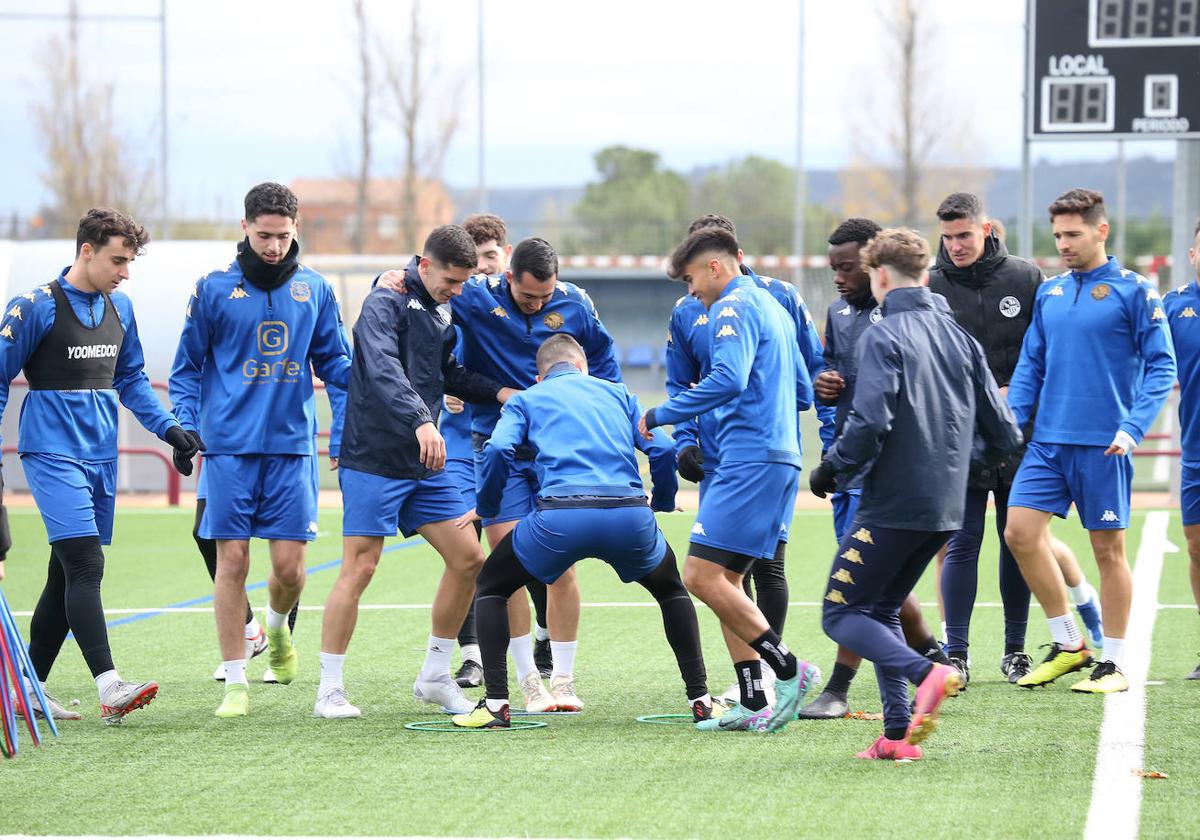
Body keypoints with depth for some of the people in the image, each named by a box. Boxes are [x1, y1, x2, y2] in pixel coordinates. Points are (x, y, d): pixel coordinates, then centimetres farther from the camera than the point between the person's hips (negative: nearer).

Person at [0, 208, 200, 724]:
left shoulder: (120, 308, 11)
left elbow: (131, 380, 22)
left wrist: (169, 429, 10)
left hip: (100, 456, 7)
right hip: (53, 452, -7)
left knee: (68, 575, 9)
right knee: (86, 566, -18)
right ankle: (110, 690, -25)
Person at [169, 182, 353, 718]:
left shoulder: (315, 290, 9)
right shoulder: (214, 289, 4)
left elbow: (335, 364, 14)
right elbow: (187, 368, 8)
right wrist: (185, 427, -6)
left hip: (291, 444, 1)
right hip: (229, 446, -1)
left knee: (289, 566, -3)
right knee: (232, 562, -2)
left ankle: (278, 626, 32)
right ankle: (236, 683, 7)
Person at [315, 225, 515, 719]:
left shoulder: (441, 313, 14)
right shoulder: (386, 303, -12)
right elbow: (383, 370, -29)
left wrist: (498, 392, 10)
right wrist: (421, 421, -42)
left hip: (425, 465, 8)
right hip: (374, 460, -8)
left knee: (468, 558, 4)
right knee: (359, 568, -9)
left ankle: (434, 677, 16)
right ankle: (330, 689, 0)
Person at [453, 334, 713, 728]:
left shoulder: (526, 400, 23)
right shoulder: (617, 392, 29)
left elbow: (498, 449, 3)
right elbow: (663, 450, 17)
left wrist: (486, 507, 19)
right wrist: (662, 503, 35)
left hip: (560, 516, -2)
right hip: (630, 515, 2)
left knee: (491, 585, 23)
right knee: (671, 588, 32)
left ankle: (496, 703, 10)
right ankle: (699, 698, 23)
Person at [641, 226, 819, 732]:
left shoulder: (734, 307, -6)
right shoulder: (772, 308, 23)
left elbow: (728, 380, -22)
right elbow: (803, 393, 28)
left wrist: (660, 416, -14)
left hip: (749, 459, -10)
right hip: (780, 457, 10)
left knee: (701, 576, -13)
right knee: (725, 581, 10)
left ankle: (788, 670, -13)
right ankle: (754, 705, 4)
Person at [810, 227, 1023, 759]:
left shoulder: (883, 337, -10)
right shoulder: (959, 336, 11)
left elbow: (870, 422, -23)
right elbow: (1003, 433, 11)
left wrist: (831, 471, -7)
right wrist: (965, 461, 31)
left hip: (893, 502, -7)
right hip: (945, 506, 8)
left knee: (840, 614, 0)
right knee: (881, 610, 18)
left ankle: (925, 673, -24)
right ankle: (898, 735, 8)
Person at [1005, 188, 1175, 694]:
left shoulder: (1133, 291, -5)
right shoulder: (1048, 293, 11)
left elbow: (1161, 366, -6)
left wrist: (1132, 427, -17)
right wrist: (1012, 423, 3)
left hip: (1103, 445, -5)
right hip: (1047, 440, 5)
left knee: (1108, 549, 2)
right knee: (1020, 532, -6)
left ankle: (1113, 664, 12)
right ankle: (1068, 644, 9)